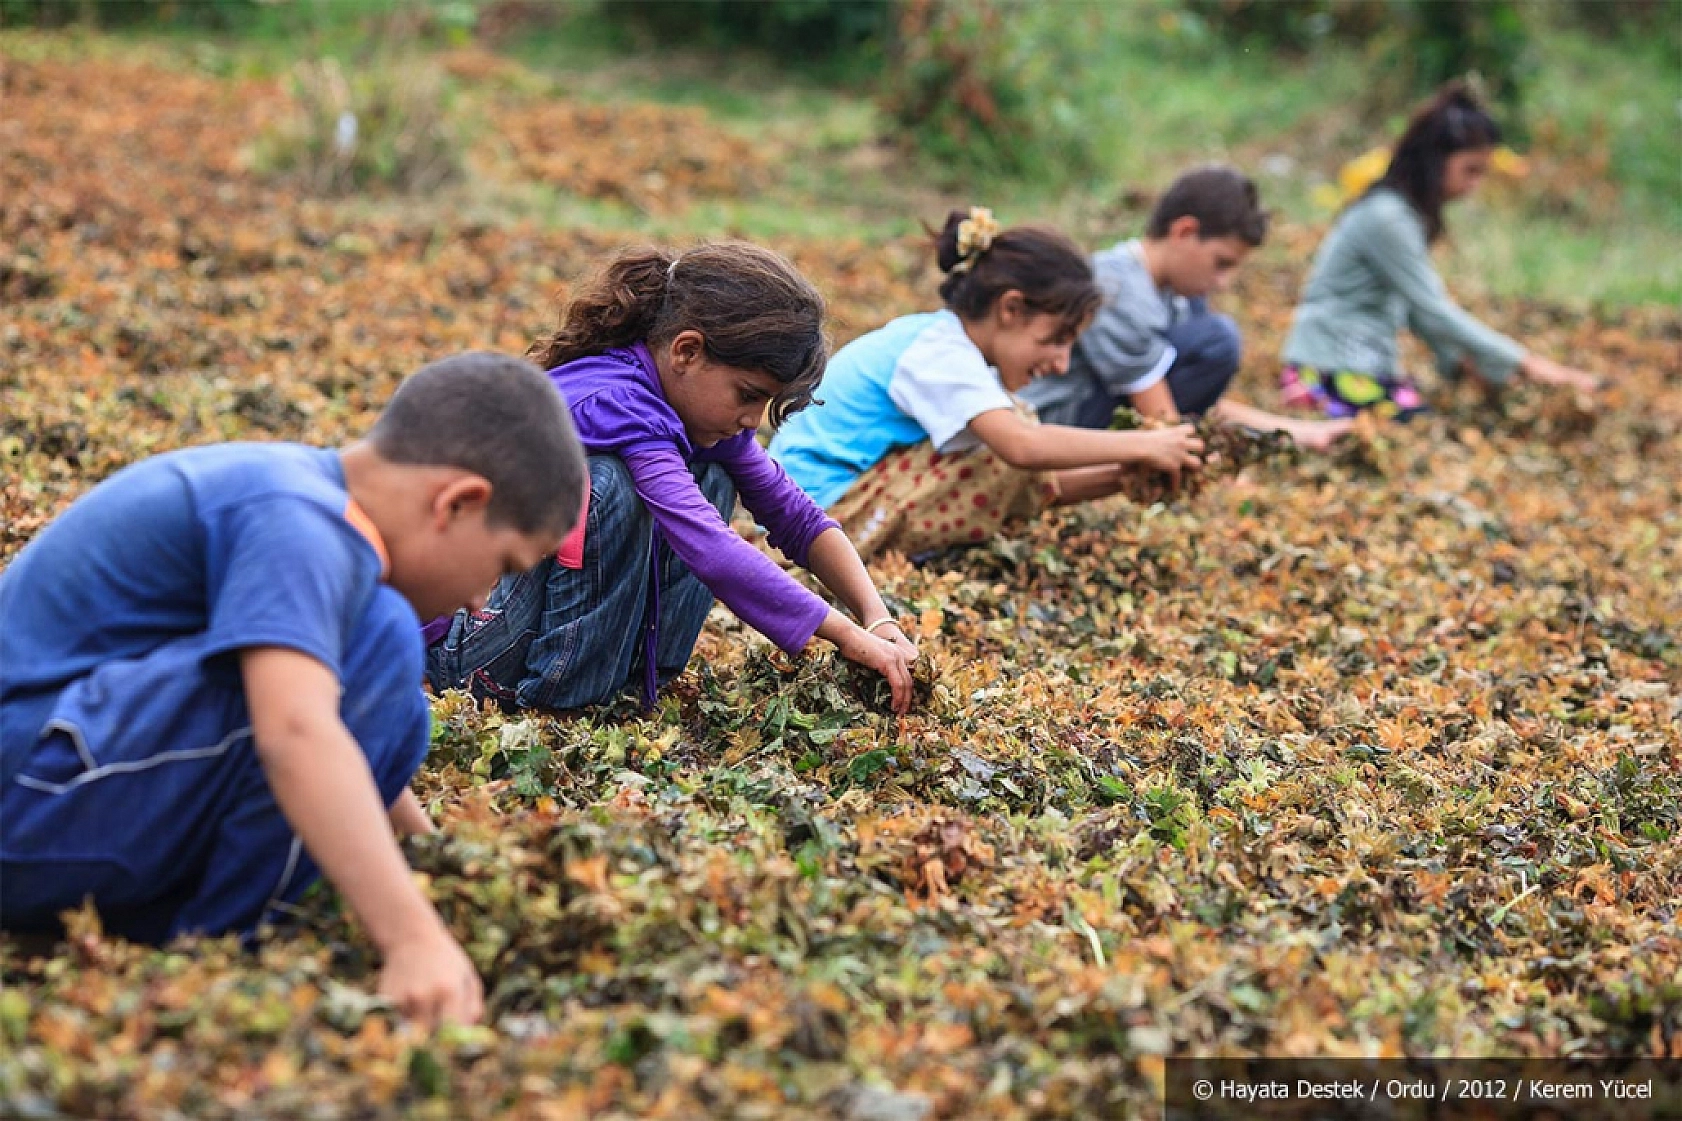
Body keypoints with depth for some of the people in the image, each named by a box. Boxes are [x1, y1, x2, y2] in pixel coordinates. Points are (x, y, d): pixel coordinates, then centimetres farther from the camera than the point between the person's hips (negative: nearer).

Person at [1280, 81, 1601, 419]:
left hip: (1372, 365, 9)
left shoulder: (1410, 213, 9)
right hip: (1332, 374, -9)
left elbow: (1420, 304, 12)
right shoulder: (1386, 219, -19)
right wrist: (1524, 363, -16)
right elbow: (1434, 311, -19)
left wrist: (1458, 360, -2)